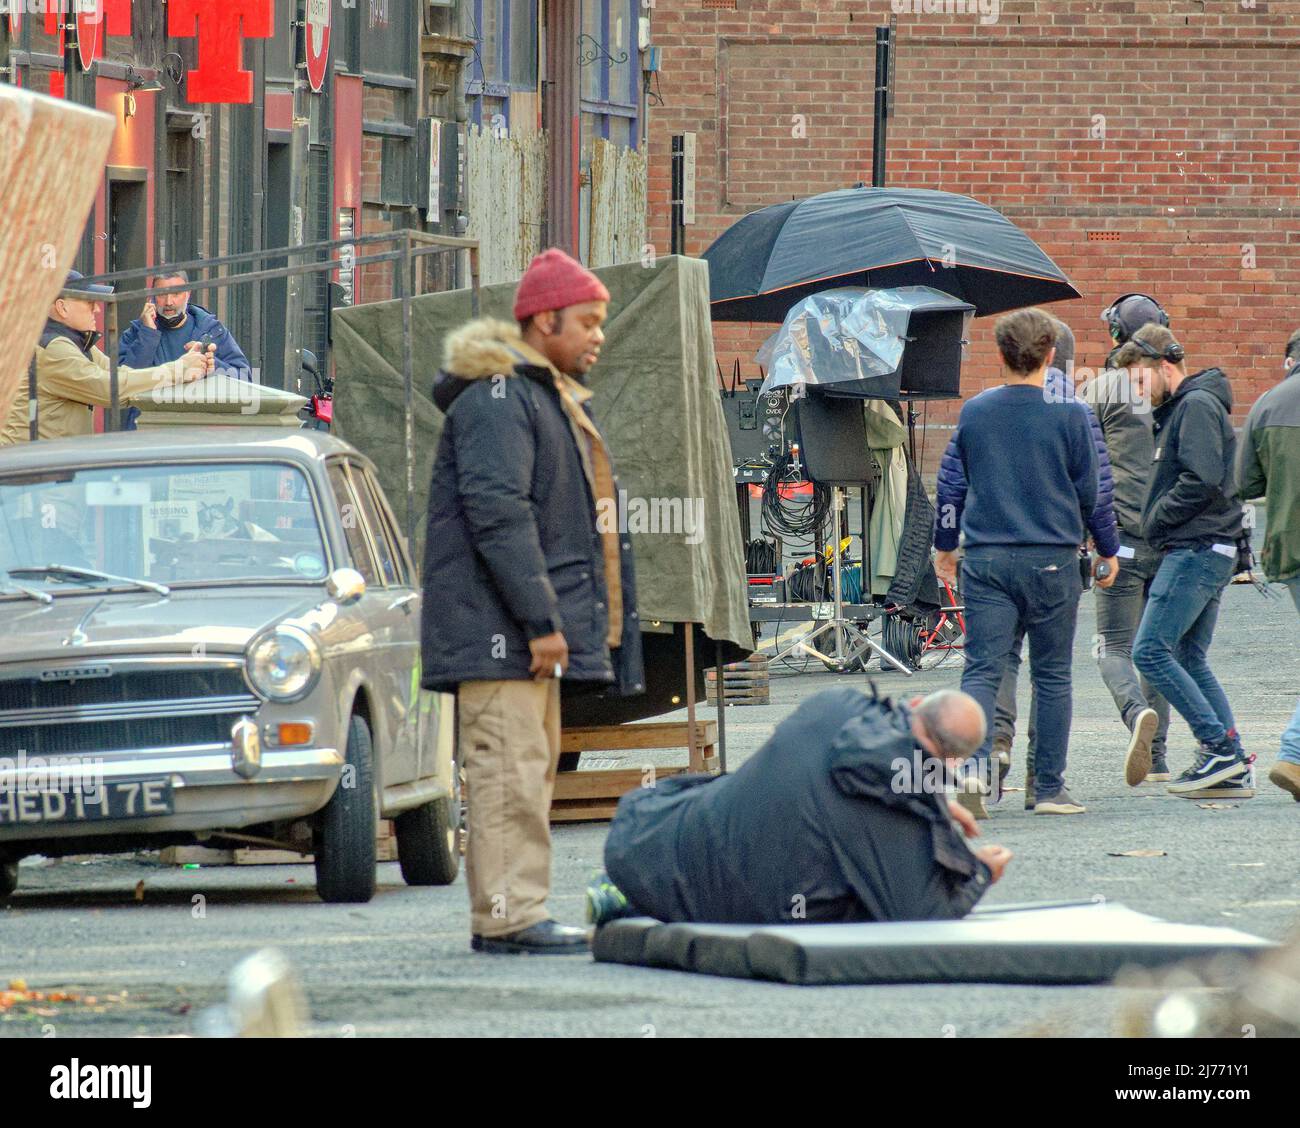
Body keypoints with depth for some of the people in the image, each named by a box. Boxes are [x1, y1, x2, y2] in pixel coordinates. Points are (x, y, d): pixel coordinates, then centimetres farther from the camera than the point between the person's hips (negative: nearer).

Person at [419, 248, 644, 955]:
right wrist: (540, 619, -24)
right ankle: (509, 916, -16)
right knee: (509, 765, -13)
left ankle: (506, 915, 14)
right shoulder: (495, 400, -13)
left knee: (533, 766, 11)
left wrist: (554, 618, 21)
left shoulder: (550, 397, 21)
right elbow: (496, 513, -22)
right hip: (496, 629, -11)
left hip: (534, 628, 11)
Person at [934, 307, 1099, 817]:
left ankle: (974, 763, -25)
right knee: (1052, 675, 8)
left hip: (986, 559, 2)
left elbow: (951, 483, 10)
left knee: (982, 668, -1)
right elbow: (1090, 490, 1)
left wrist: (944, 545, 24)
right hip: (1052, 560, -2)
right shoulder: (1070, 414, -5)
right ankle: (1049, 788, 10)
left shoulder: (975, 412, 4)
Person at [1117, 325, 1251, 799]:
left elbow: (1203, 479, -22)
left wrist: (1156, 518, -12)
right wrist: (1158, 521, 9)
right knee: (1189, 658, 11)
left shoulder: (1198, 405, -11)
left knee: (1151, 650, -12)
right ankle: (1232, 769, 8)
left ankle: (1219, 746, -12)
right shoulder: (1180, 408, 21)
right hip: (1204, 550, 11)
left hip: (1196, 550, -11)